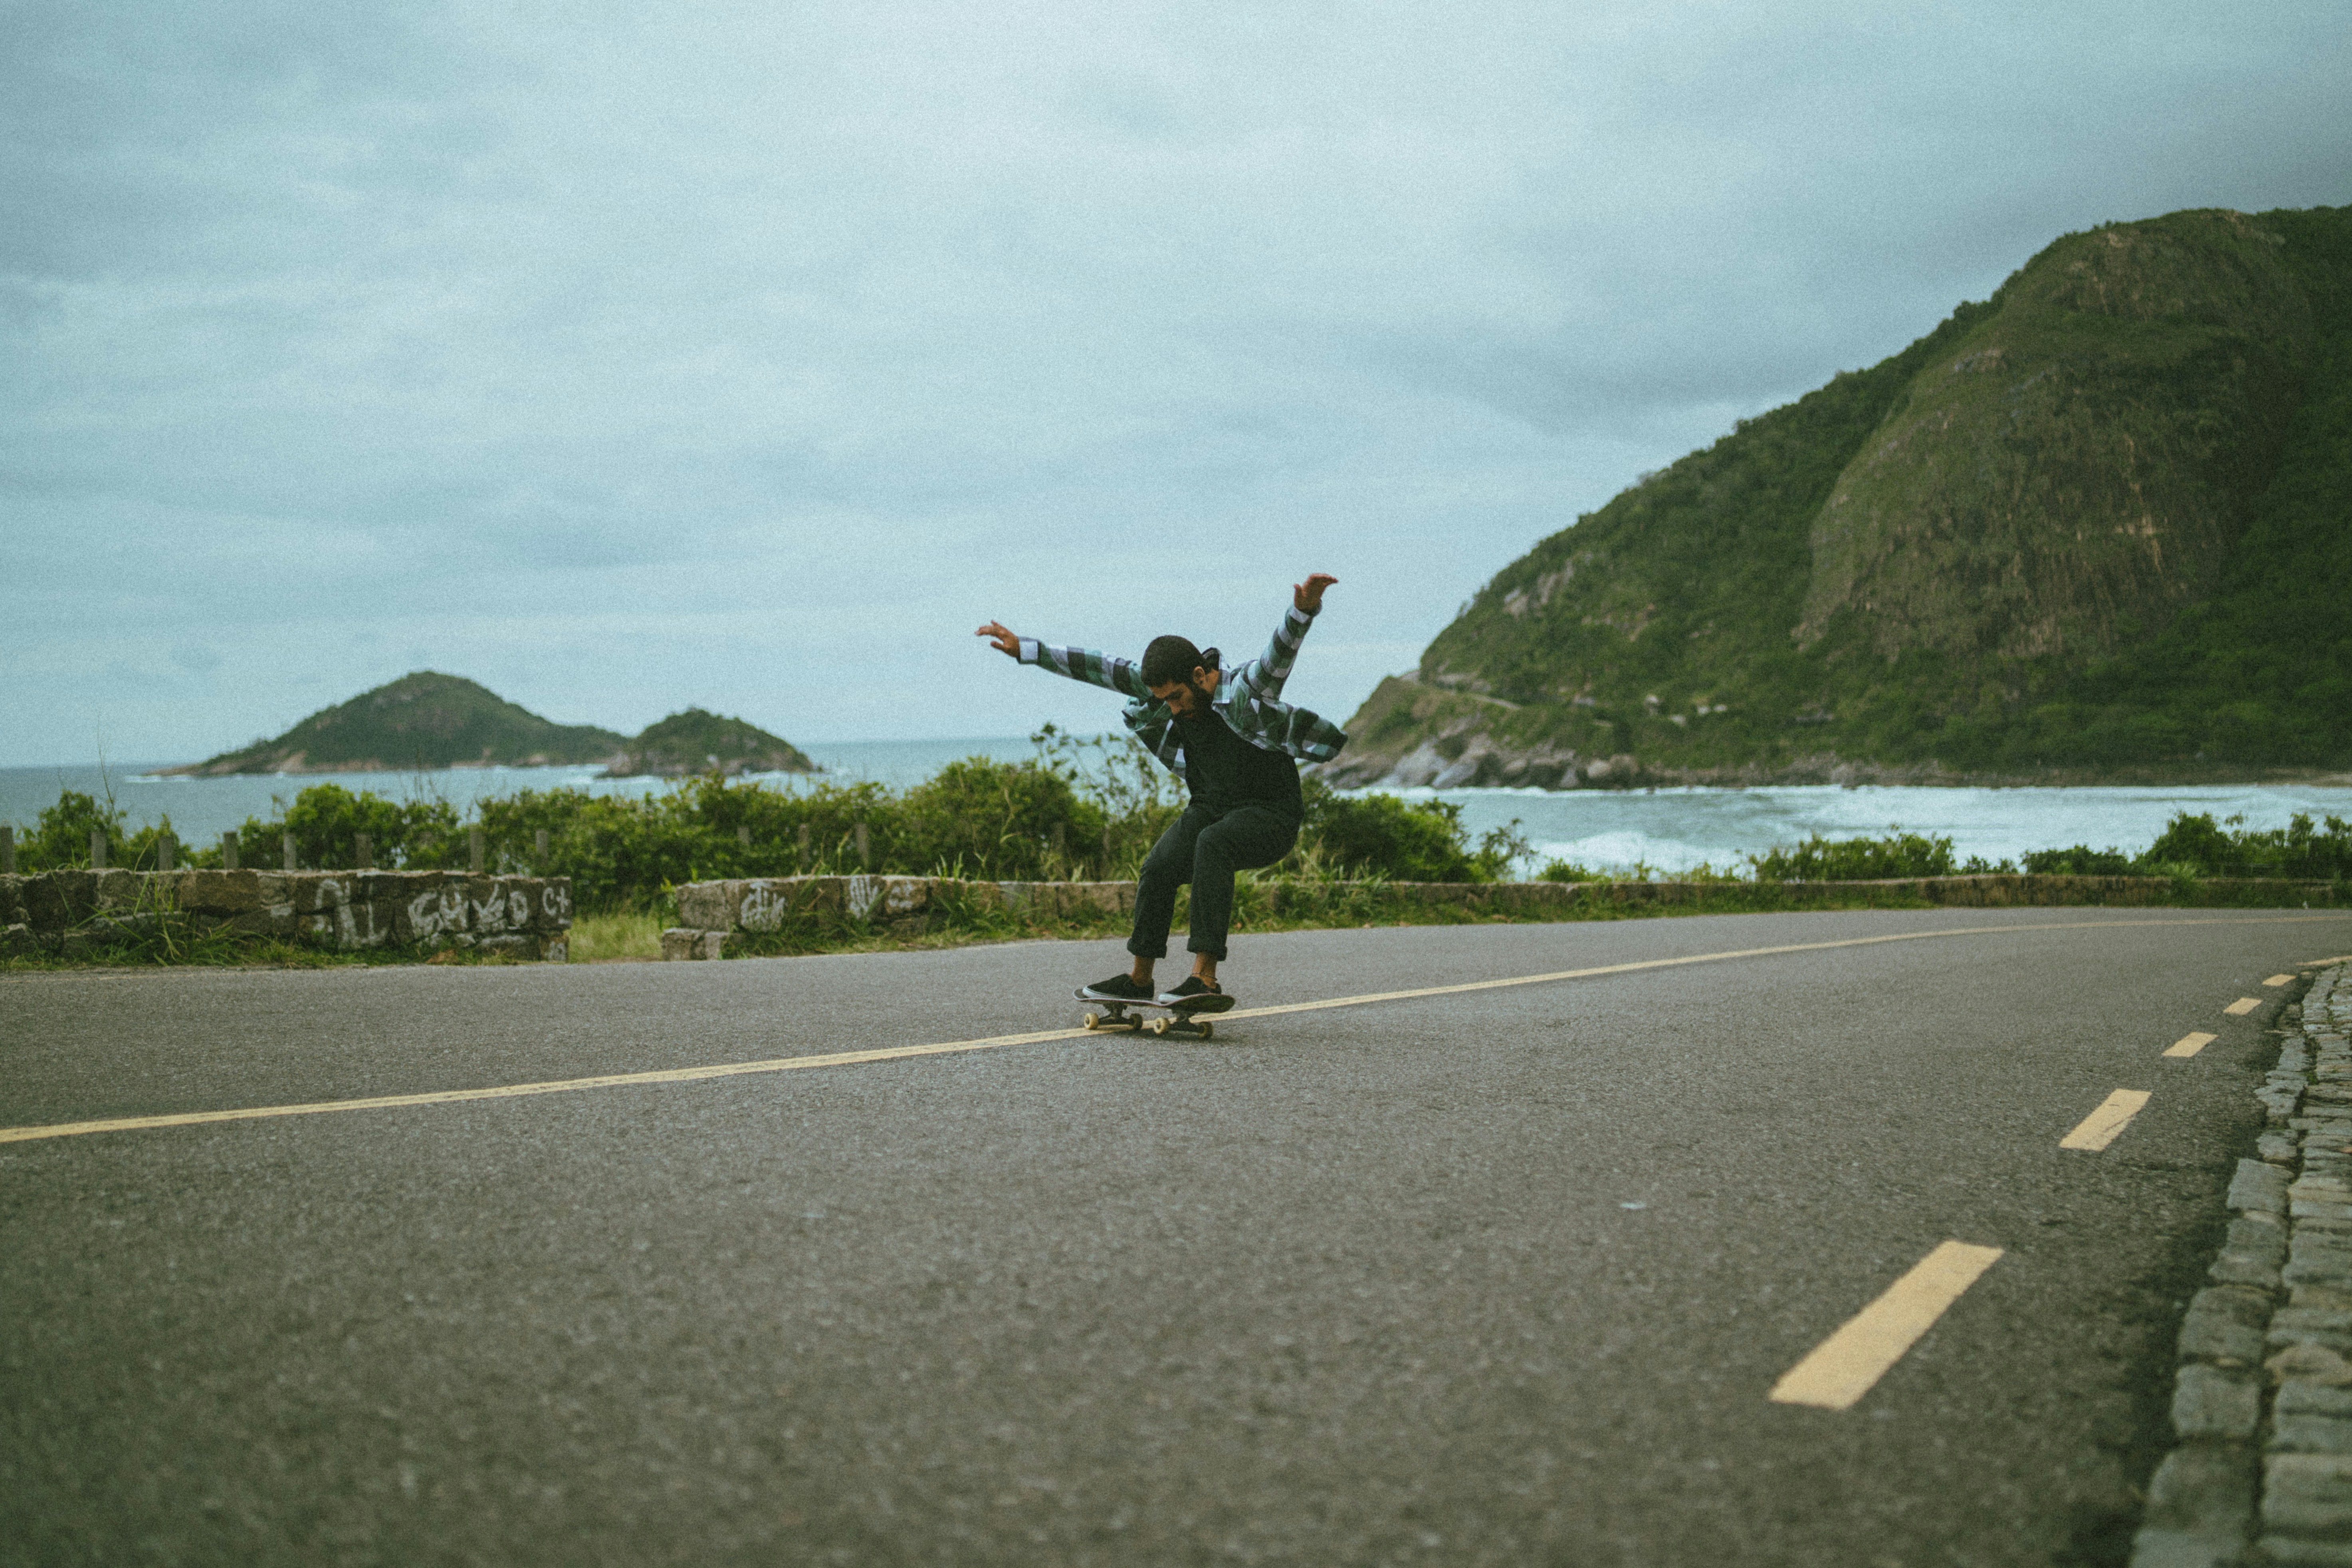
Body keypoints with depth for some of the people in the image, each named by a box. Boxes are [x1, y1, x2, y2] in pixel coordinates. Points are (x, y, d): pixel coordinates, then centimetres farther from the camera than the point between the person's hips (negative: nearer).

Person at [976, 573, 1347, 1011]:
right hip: (1211, 806, 7)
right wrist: (1026, 650, -2)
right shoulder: (1169, 685, -6)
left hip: (1269, 815, -7)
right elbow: (1101, 670, -3)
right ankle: (1139, 981, 10)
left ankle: (1205, 979, -39)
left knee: (1212, 843, -35)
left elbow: (1281, 651, -43)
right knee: (1159, 868, -12)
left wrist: (1304, 609, -65)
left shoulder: (1246, 690, -24)